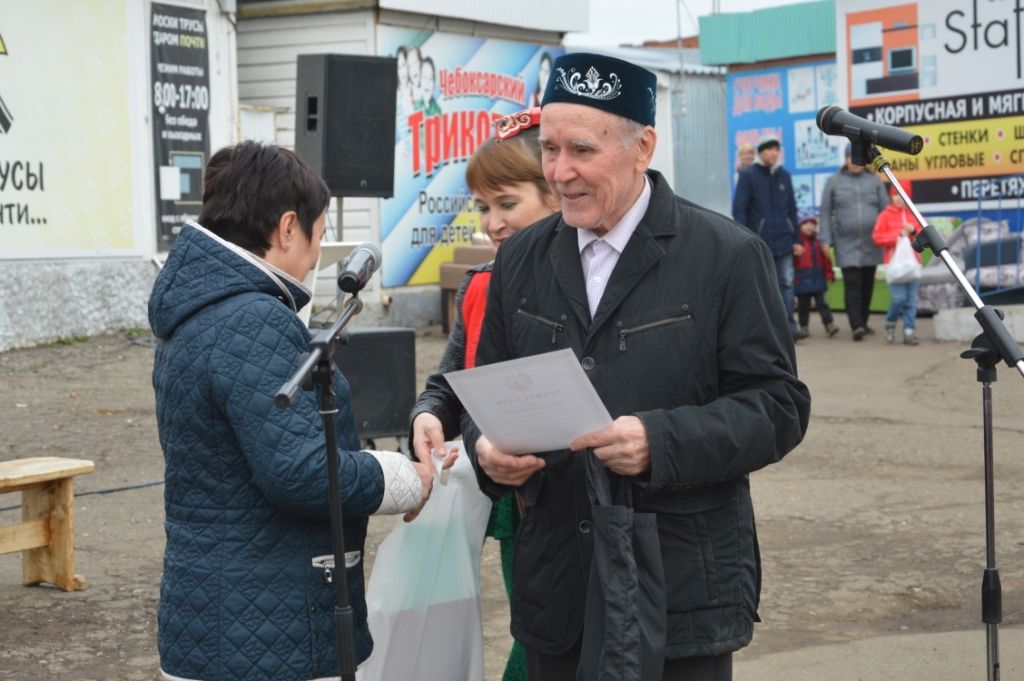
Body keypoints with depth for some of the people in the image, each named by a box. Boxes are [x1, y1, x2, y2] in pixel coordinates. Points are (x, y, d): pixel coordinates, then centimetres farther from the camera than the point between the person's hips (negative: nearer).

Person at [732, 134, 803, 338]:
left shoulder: (784, 175, 12)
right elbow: (738, 210, -5)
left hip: (783, 241, 4)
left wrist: (796, 239, 13)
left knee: (786, 283, 0)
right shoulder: (748, 175, -2)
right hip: (759, 242, -4)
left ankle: (788, 324, 2)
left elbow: (792, 209, 16)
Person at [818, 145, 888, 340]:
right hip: (847, 244, -3)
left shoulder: (874, 181, 8)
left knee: (867, 285, 8)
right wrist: (826, 240, -2)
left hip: (871, 243, 3)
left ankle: (863, 322, 20)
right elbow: (826, 212, 5)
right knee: (852, 284, -13)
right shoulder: (834, 182, 5)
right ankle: (856, 326, -18)